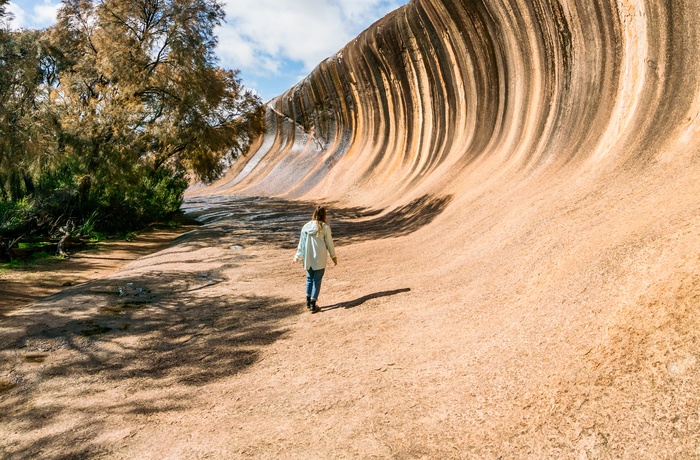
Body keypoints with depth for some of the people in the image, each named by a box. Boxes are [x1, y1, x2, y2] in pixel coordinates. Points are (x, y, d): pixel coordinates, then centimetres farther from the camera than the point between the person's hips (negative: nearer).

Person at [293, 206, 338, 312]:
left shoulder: (306, 227, -1)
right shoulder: (325, 227, -10)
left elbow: (301, 243, 6)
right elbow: (329, 243, -4)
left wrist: (298, 256, 16)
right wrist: (334, 256, 9)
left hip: (308, 258, 4)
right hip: (320, 259, -4)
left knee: (309, 278, 19)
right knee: (317, 280, 4)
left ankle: (308, 302, 24)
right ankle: (313, 305, 6)